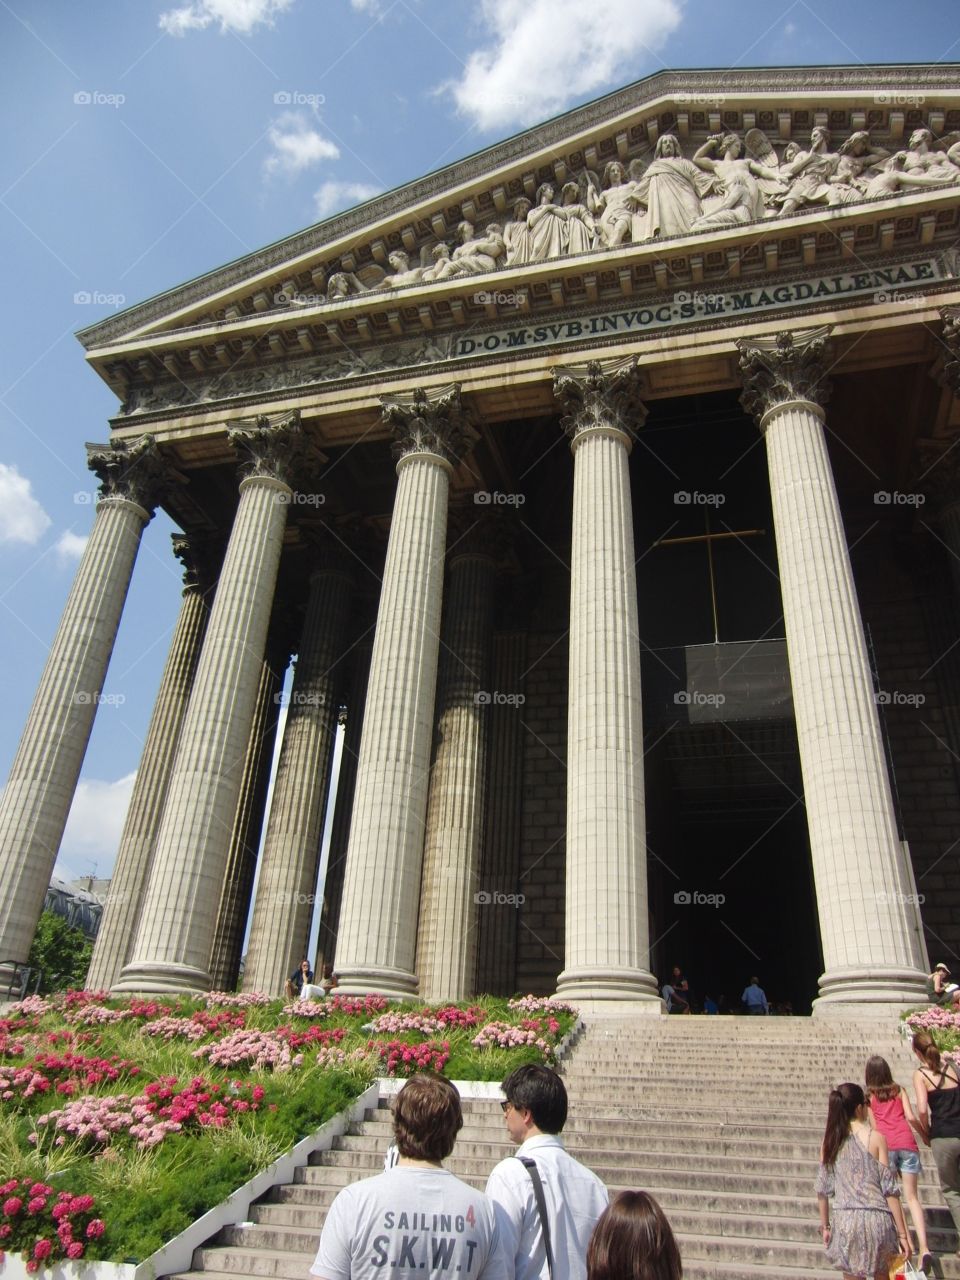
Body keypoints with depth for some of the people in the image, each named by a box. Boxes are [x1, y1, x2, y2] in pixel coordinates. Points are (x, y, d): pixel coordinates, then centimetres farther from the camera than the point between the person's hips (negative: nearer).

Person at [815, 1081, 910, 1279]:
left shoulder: (830, 1140, 2)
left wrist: (825, 1226, 16)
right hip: (875, 1219, -2)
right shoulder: (876, 1138, -6)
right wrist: (902, 1234, 0)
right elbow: (890, 1189, -7)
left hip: (845, 1220, 2)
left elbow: (822, 1189, 5)